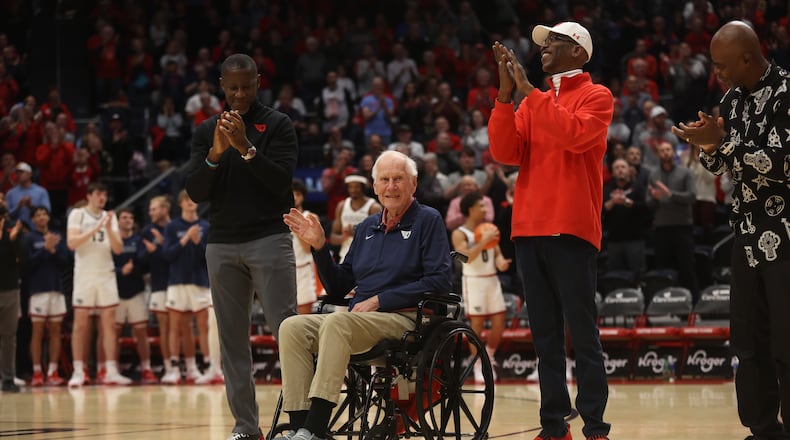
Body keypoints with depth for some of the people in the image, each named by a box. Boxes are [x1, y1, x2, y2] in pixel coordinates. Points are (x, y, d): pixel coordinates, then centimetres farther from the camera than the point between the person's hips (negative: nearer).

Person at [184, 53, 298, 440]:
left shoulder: (278, 125, 2)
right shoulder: (206, 131, 11)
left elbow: (282, 182, -8)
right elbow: (195, 192, 4)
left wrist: (246, 148, -19)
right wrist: (215, 154, -13)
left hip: (269, 239, -3)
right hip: (222, 244, 3)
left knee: (286, 329, -11)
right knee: (232, 339, 2)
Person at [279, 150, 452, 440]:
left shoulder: (428, 221, 3)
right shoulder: (366, 229, 22)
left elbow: (438, 282, -9)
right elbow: (338, 288, 23)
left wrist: (378, 301, -12)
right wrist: (319, 246, 8)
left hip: (404, 319, -6)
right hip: (358, 321, 6)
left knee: (337, 323, -34)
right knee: (292, 327, -18)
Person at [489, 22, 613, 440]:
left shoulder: (596, 96, 3)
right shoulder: (532, 103, 19)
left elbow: (576, 134, -17)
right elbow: (505, 152, 6)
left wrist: (529, 91, -13)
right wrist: (505, 94, -4)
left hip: (572, 231, -6)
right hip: (529, 230, 6)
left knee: (582, 333, -6)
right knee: (545, 336, 6)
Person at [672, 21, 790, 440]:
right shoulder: (733, 99, 11)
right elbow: (721, 165, 17)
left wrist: (722, 140, -18)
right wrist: (709, 146, -5)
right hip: (748, 237, 7)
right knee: (748, 340, 5)